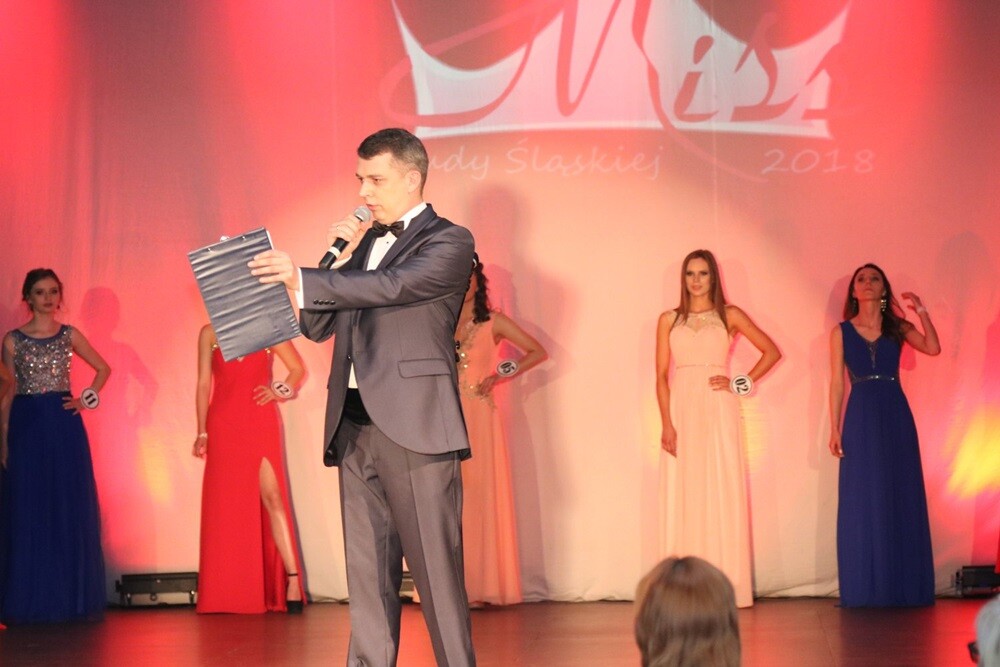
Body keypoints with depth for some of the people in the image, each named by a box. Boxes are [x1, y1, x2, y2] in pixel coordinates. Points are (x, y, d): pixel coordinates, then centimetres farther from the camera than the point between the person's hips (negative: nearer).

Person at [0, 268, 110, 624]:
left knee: (70, 509, 1)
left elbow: (103, 369, 19)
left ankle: (70, 597, 7)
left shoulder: (70, 335, 7)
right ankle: (30, 600, 5)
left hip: (64, 425, 1)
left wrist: (87, 398, 3)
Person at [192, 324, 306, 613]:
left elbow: (298, 369, 11)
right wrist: (202, 432, 2)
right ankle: (229, 594, 6)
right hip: (223, 425, 1)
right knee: (226, 504, 2)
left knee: (272, 496, -10)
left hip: (261, 422, -1)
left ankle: (292, 578, -13)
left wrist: (280, 391, -7)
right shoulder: (209, 334, 9)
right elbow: (203, 384, 7)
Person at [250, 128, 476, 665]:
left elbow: (394, 285, -20)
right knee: (367, 575, 8)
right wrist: (339, 258, 3)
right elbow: (319, 326, 17)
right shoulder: (364, 243, 19)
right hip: (354, 428, 7)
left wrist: (302, 278, -26)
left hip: (414, 425, -7)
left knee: (435, 569, -5)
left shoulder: (448, 241, -2)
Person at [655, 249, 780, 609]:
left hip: (718, 411, -1)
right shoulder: (669, 320, 9)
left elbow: (771, 352, 8)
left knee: (723, 495, -2)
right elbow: (661, 374, 4)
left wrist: (742, 383, -3)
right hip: (682, 411, 2)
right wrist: (667, 423, -7)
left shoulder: (730, 316, 6)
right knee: (684, 497, 1)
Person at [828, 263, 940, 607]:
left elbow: (933, 348, -10)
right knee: (863, 502, 0)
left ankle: (903, 586, 9)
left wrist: (921, 311, -13)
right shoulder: (841, 332, 6)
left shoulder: (898, 327, 7)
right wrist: (835, 429, -1)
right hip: (861, 419, -1)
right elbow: (837, 383, 4)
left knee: (902, 499, 2)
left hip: (897, 417, 1)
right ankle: (866, 588, 5)